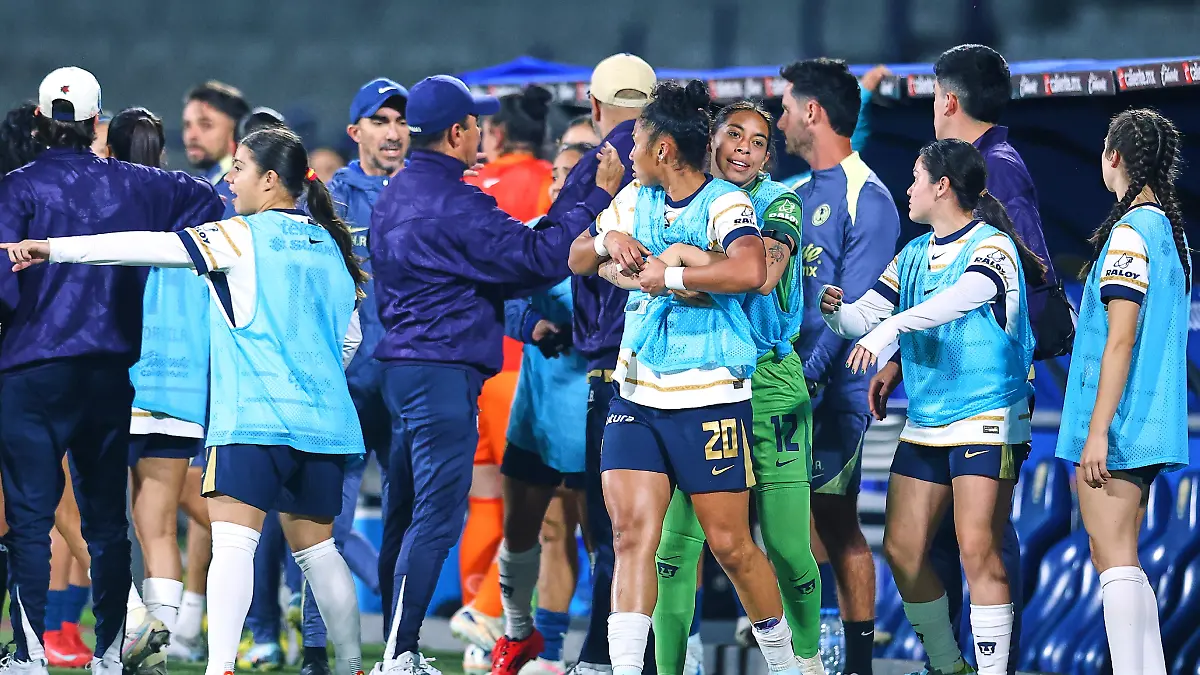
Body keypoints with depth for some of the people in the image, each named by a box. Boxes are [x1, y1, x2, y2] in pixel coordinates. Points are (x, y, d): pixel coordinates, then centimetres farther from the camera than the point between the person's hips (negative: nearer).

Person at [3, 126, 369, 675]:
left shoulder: (244, 235, -5)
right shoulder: (329, 244, 15)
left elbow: (155, 247, -10)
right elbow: (350, 336, 23)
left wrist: (55, 249, -10)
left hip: (254, 418, -7)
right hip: (322, 418, 7)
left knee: (231, 540, -15)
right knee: (315, 546, 16)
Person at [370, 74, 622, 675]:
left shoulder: (393, 197, 15)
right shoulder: (455, 203, -15)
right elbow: (538, 258, -17)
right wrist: (599, 197, -10)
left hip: (400, 365, 10)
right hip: (443, 370, -10)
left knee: (404, 513, 12)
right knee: (436, 517, -10)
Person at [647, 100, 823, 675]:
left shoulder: (779, 203, -3)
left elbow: (764, 274, -23)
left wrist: (683, 255, -23)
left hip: (768, 381, -3)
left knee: (786, 546, -2)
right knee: (678, 538, -5)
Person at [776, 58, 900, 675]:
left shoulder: (865, 197, -8)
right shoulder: (800, 195, 17)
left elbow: (854, 306, -15)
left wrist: (809, 375, -21)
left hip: (833, 388, -7)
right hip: (784, 383, 7)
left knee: (835, 521, -5)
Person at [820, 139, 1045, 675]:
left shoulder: (991, 246, -8)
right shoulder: (913, 255, 15)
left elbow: (958, 298, -27)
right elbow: (866, 315, 12)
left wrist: (890, 327, -39)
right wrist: (835, 311, -11)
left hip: (987, 418, -8)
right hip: (925, 424, 8)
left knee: (977, 552, -14)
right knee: (902, 550, 4)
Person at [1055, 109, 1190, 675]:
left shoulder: (1130, 232, -15)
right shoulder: (1171, 231, 14)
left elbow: (1121, 339, -19)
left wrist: (1097, 431, -19)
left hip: (1117, 423, -9)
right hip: (1150, 427, 9)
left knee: (1113, 559, -11)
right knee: (1120, 558, 14)